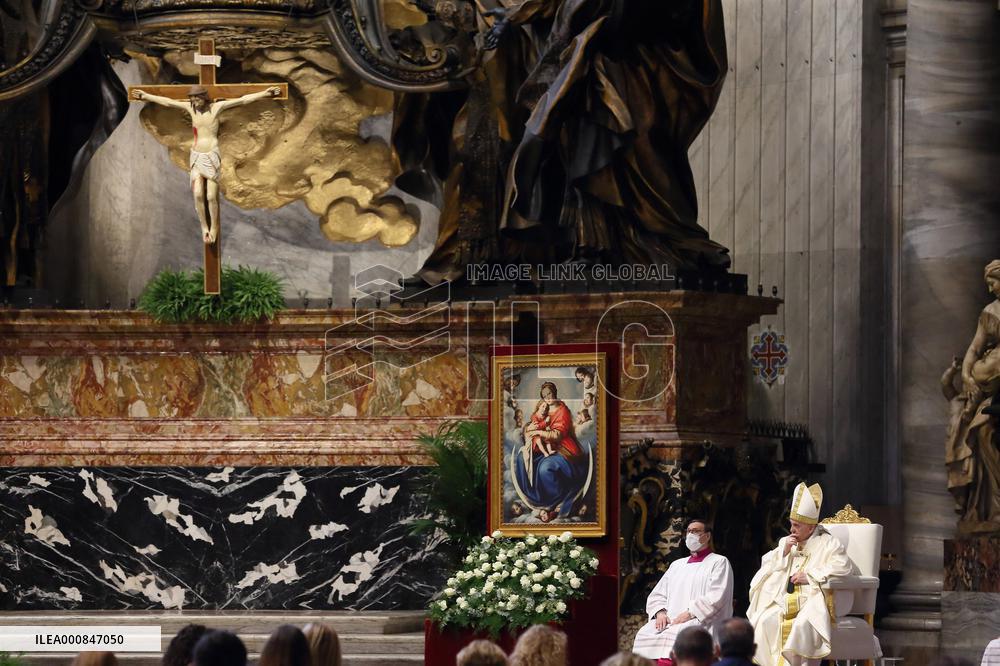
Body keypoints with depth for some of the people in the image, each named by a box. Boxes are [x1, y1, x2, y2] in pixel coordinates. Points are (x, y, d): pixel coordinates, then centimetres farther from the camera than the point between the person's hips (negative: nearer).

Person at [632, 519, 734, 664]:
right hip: (670, 622, 5)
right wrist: (660, 612, -1)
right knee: (644, 635, -24)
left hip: (702, 622, -5)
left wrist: (689, 614, -14)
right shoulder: (677, 565, 28)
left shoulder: (719, 563, 8)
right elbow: (657, 595, 21)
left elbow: (715, 598, -5)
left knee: (673, 635, -36)